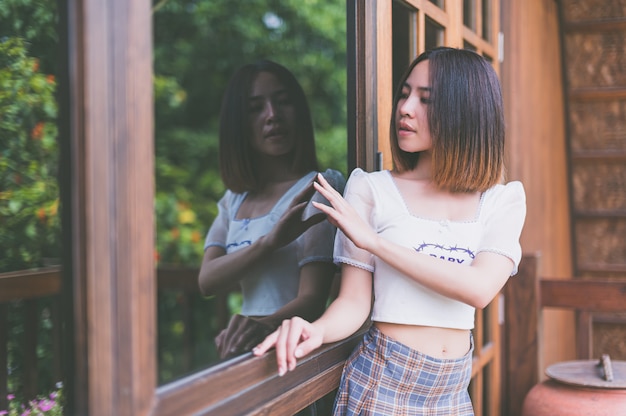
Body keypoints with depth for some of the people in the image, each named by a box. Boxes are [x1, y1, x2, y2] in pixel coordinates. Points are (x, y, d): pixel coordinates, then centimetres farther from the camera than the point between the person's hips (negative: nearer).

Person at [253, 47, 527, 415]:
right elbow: (354, 302, -8)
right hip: (382, 383, -2)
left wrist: (372, 239, -19)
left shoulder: (503, 201, -2)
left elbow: (480, 289, -18)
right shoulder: (371, 189, -6)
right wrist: (317, 330, -30)